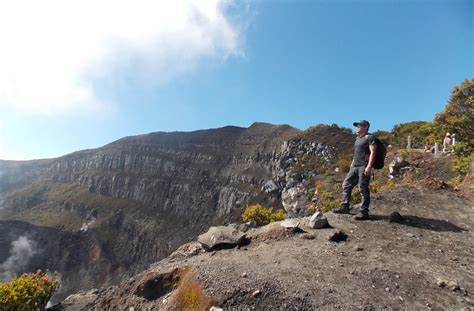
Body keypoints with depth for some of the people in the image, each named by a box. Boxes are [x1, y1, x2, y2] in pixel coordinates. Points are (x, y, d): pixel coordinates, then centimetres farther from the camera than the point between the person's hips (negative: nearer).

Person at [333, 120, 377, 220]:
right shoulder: (357, 138, 22)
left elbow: (373, 152, -13)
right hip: (355, 166, 9)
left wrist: (369, 166, -21)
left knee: (363, 188, -7)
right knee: (346, 185, 7)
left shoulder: (370, 137, -4)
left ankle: (364, 212, -2)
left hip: (364, 167, -9)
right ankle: (344, 207, 14)